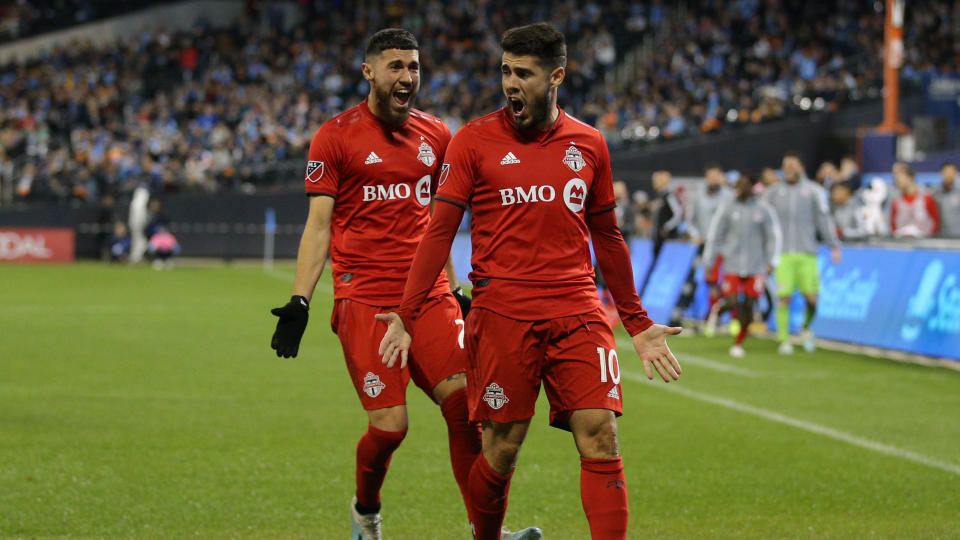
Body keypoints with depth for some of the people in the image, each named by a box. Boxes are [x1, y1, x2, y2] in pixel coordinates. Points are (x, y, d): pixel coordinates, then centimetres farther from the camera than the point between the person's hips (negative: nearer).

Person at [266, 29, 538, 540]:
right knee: (389, 425, -9)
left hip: (429, 294, 4)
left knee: (463, 403, -12)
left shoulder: (436, 135, 13)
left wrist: (456, 295, 20)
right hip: (365, 300, -4)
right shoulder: (335, 136, 0)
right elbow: (318, 225, -1)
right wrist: (299, 302, -9)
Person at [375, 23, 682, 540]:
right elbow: (439, 231, 2)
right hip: (502, 316, -2)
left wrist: (637, 323, 21)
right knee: (501, 451, 1)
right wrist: (406, 315, -4)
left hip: (579, 314, 2)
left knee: (600, 439, -10)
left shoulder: (589, 144, 11)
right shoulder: (475, 140, 2)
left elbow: (607, 238, 20)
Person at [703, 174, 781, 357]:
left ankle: (738, 344, 15)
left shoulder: (763, 210, 4)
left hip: (755, 267, 1)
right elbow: (714, 237, 8)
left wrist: (771, 262, 0)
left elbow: (773, 237, 8)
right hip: (732, 265, -1)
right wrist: (708, 264, 6)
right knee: (732, 302, -14)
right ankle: (719, 310, 21)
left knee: (748, 308, 0)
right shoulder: (728, 209, 4)